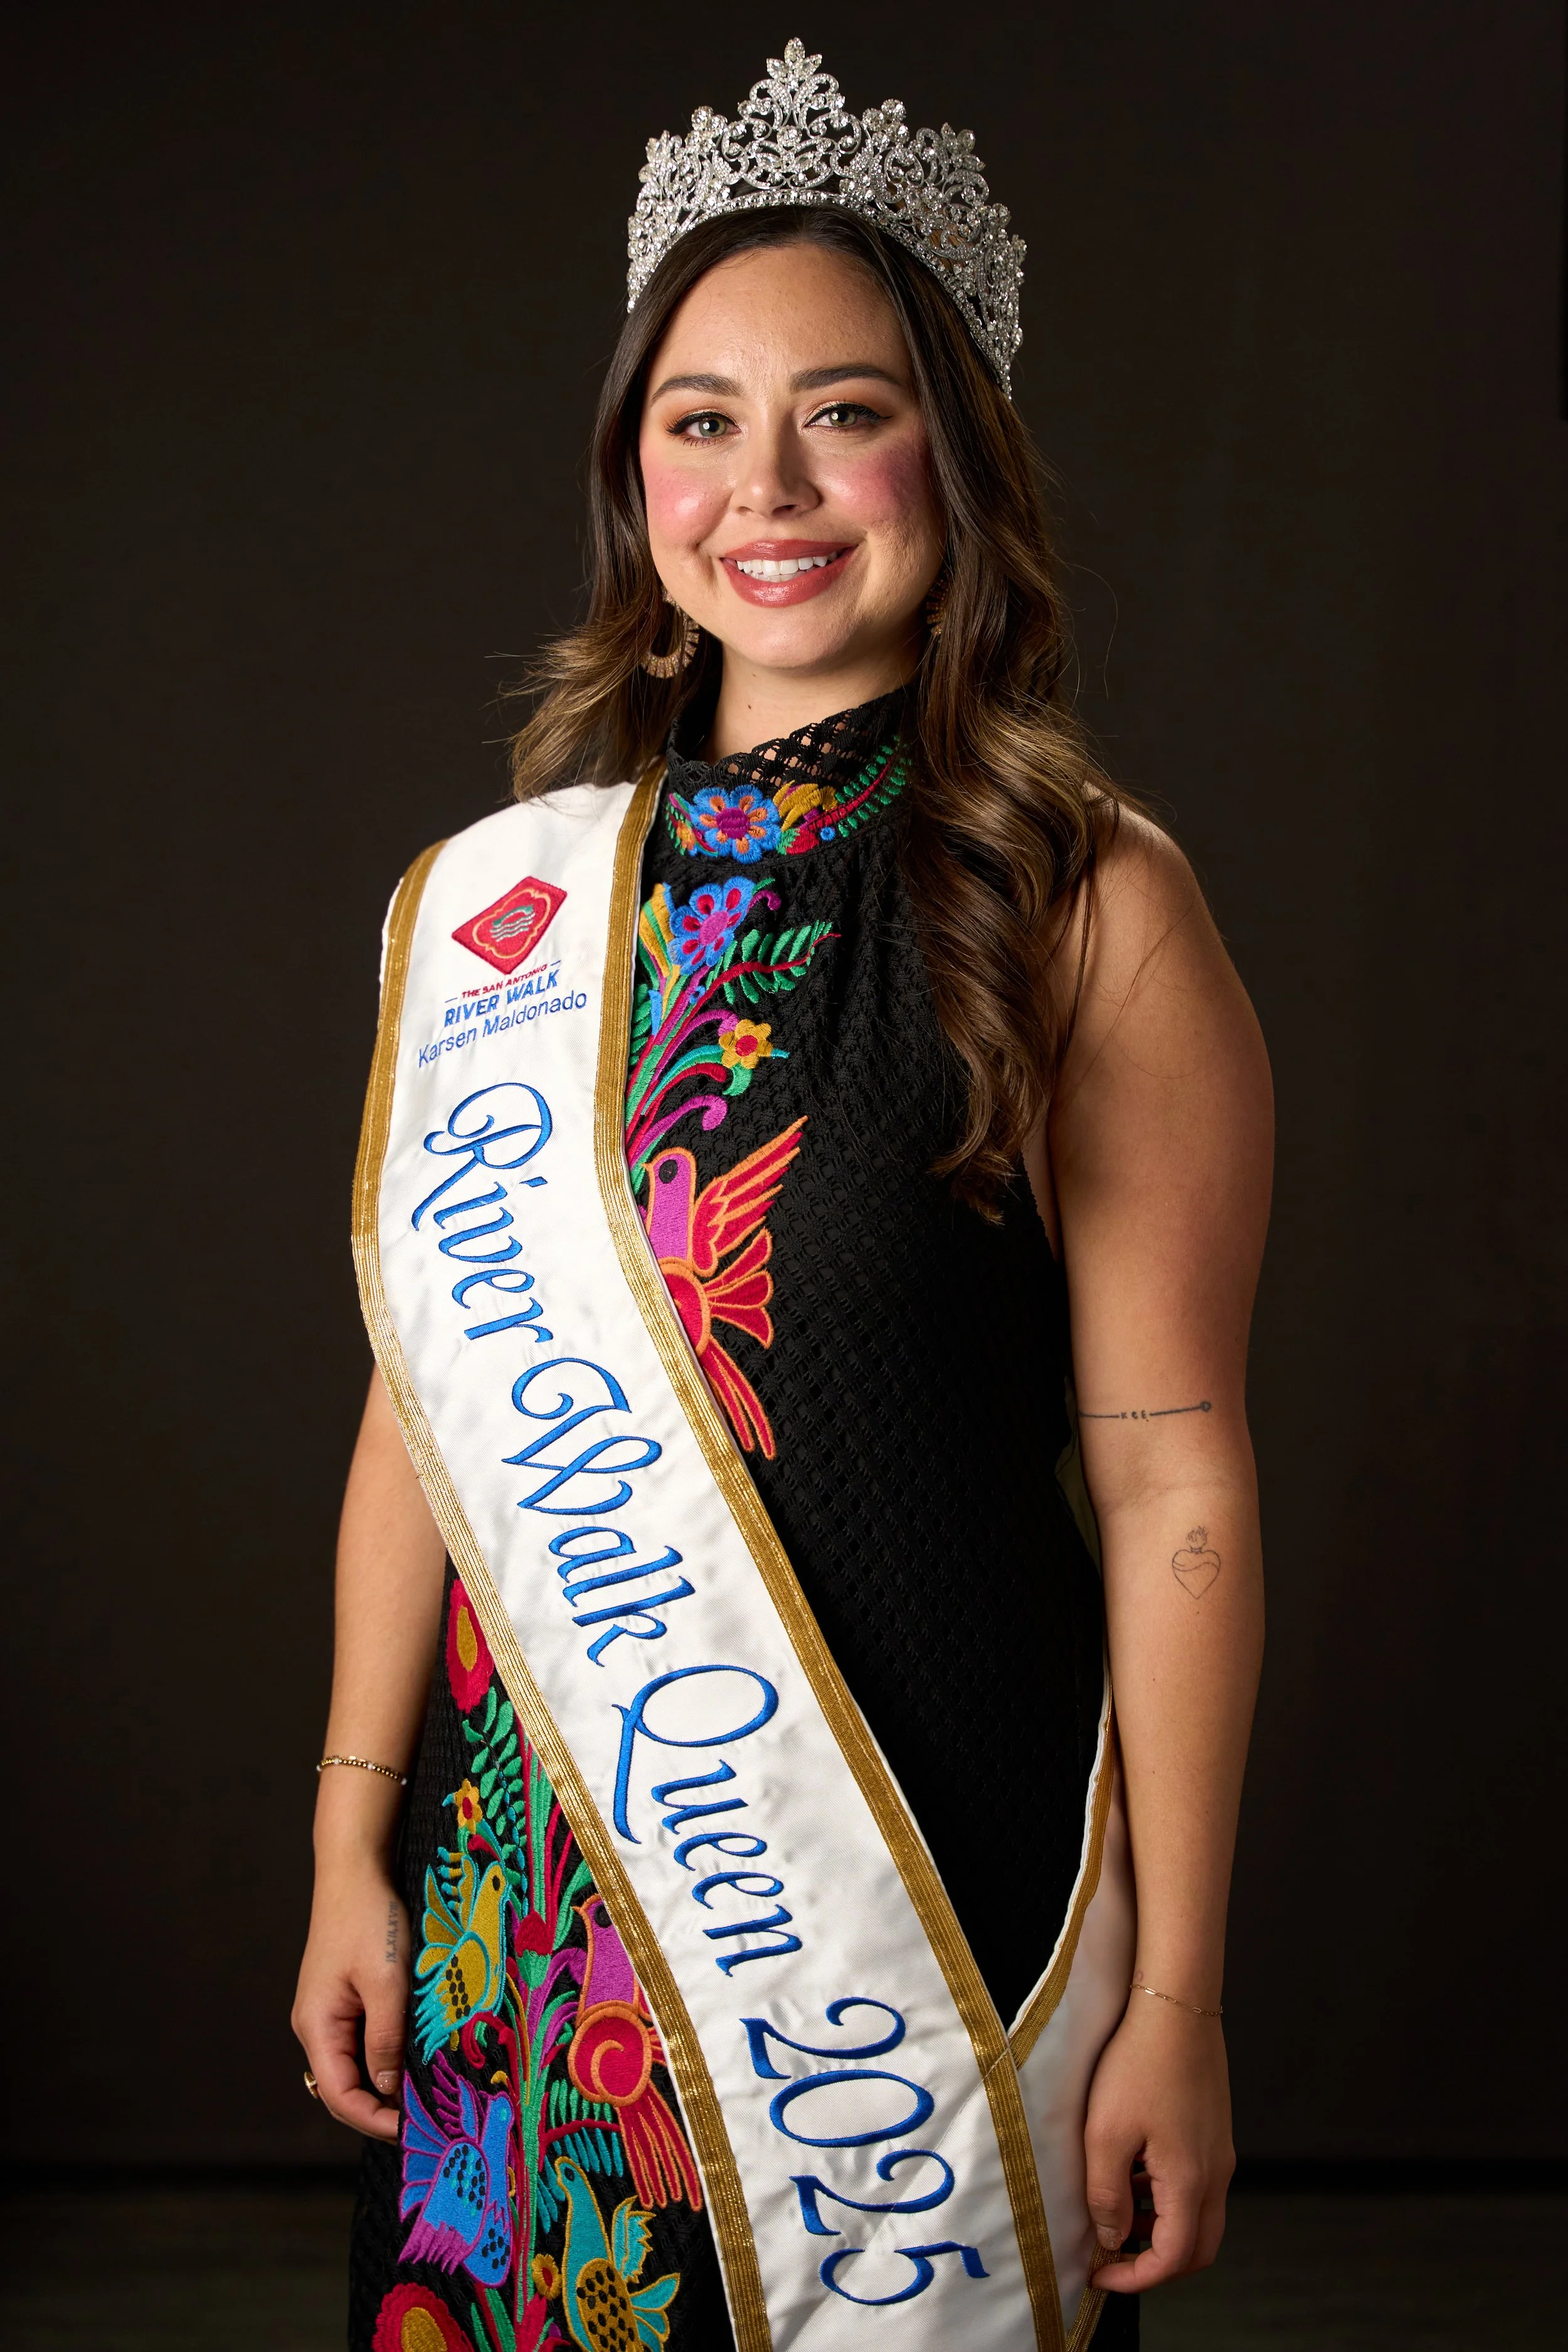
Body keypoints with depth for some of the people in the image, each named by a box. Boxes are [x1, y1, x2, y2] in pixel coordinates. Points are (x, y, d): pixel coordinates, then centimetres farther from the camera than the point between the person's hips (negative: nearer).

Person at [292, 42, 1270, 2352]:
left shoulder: (1091, 911, -8)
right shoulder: (492, 907, 4)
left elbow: (1175, 1485, -9)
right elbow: (430, 1403, 8)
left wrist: (1176, 1998, -9)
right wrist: (356, 1850, 7)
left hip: (928, 1884, -3)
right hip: (539, 1880, 3)